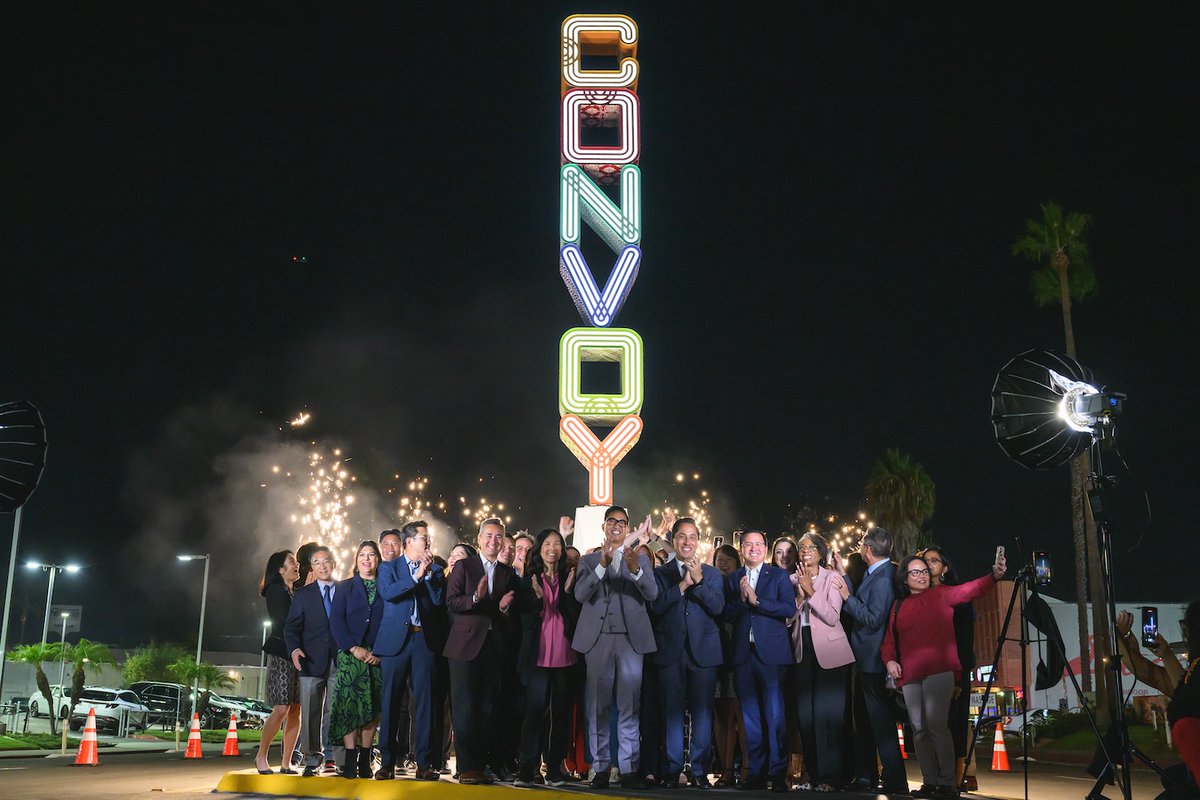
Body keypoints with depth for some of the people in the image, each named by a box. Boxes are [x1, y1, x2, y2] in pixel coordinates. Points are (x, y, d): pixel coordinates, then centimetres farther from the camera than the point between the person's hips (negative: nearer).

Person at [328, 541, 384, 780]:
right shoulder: (345, 587, 11)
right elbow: (336, 621, 2)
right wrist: (354, 648, -10)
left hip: (377, 657, 1)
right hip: (350, 654, -1)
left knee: (373, 706, -2)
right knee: (349, 704, -9)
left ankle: (365, 759, 3)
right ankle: (350, 758, -6)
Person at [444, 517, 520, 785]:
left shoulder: (508, 573, 15)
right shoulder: (463, 566, 4)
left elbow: (512, 612, 15)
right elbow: (451, 602, -6)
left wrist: (505, 608, -7)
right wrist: (476, 597, -22)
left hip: (495, 648, 3)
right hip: (466, 646, -3)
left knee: (488, 709, 5)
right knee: (465, 709, -3)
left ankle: (488, 763, 10)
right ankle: (467, 768, -1)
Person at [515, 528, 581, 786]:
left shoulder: (569, 578, 8)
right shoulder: (529, 579, 5)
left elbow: (576, 616, 2)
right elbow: (526, 619, -1)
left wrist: (568, 591, -11)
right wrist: (538, 597, -17)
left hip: (564, 655, 2)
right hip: (538, 654, -2)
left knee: (561, 711, 6)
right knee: (535, 709, -7)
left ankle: (554, 768, 13)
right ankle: (528, 767, -5)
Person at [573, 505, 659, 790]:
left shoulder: (641, 559, 13)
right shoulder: (589, 560, 11)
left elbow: (652, 594, -2)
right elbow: (580, 595, -5)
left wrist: (635, 569, -20)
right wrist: (603, 564, -18)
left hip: (631, 638, 0)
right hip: (598, 638, 0)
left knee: (629, 707, -1)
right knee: (598, 706, 2)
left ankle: (629, 769, 1)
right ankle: (600, 769, 7)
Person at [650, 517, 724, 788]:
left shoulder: (712, 574, 10)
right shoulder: (660, 573, 8)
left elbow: (718, 608, -4)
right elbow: (657, 606, -6)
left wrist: (699, 581, -15)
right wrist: (682, 585, -13)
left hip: (703, 651, 1)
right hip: (671, 651, 0)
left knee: (702, 711, 1)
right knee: (672, 711, 1)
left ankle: (699, 770, 8)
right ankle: (672, 770, 7)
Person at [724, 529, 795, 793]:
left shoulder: (778, 576, 5)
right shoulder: (732, 579, 14)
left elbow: (789, 608, -8)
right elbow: (726, 614, 5)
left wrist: (756, 600, -13)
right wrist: (741, 599, -12)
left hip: (771, 652, -3)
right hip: (743, 653, 3)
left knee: (775, 716, -6)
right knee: (751, 717, 7)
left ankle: (778, 774, 0)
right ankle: (756, 773, 13)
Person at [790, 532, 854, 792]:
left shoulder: (831, 578, -2)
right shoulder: (793, 580, 10)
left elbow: (832, 617, -13)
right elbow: (788, 618, 4)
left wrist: (811, 590, -18)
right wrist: (799, 595, -11)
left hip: (829, 651, -5)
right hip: (803, 651, 5)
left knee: (827, 713, -8)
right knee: (805, 713, 5)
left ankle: (830, 777, -4)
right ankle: (814, 775, 13)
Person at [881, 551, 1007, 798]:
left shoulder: (940, 594, 6)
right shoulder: (899, 606, 17)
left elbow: (969, 589, -9)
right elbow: (890, 640, 19)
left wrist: (994, 576, -26)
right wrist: (889, 659, -1)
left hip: (938, 670, -5)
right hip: (910, 675, 5)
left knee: (936, 724, -15)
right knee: (919, 729, 4)